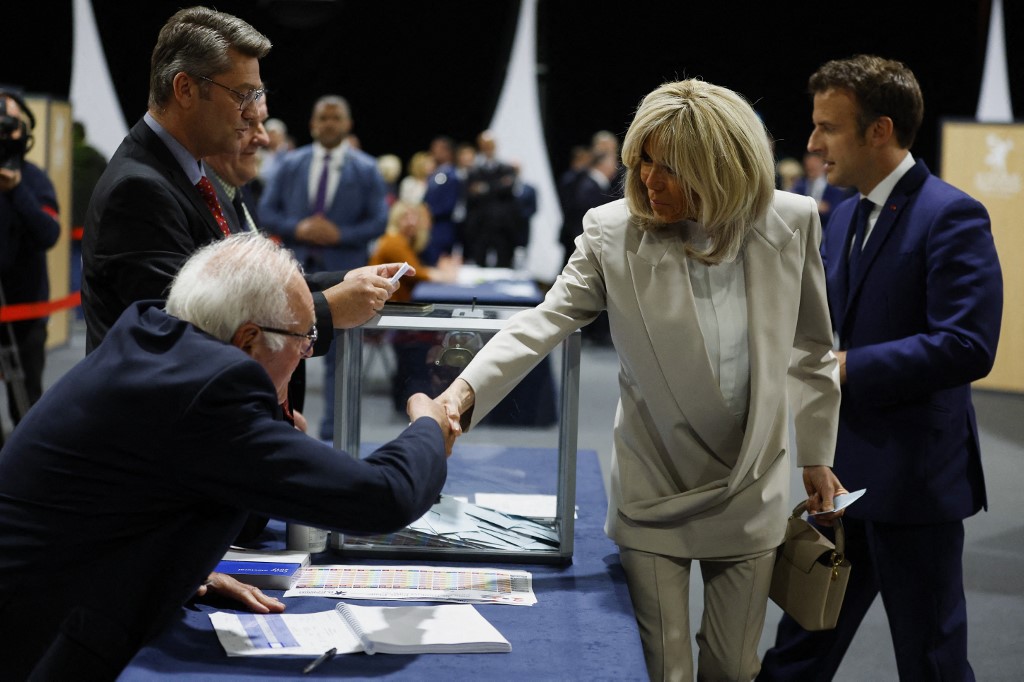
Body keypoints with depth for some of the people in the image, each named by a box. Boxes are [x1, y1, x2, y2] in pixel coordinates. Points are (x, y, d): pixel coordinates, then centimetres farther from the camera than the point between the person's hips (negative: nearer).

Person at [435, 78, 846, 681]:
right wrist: (467, 389, -33)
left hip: (752, 492, 2)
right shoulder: (613, 231, -12)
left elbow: (811, 347, 4)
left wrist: (817, 456, 11)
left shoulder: (791, 221, -7)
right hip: (655, 492, -1)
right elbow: (546, 322, -17)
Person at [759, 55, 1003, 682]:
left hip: (914, 477, -8)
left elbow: (967, 346, -25)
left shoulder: (950, 216, -16)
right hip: (846, 468, 8)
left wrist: (846, 368, -23)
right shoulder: (847, 216, 12)